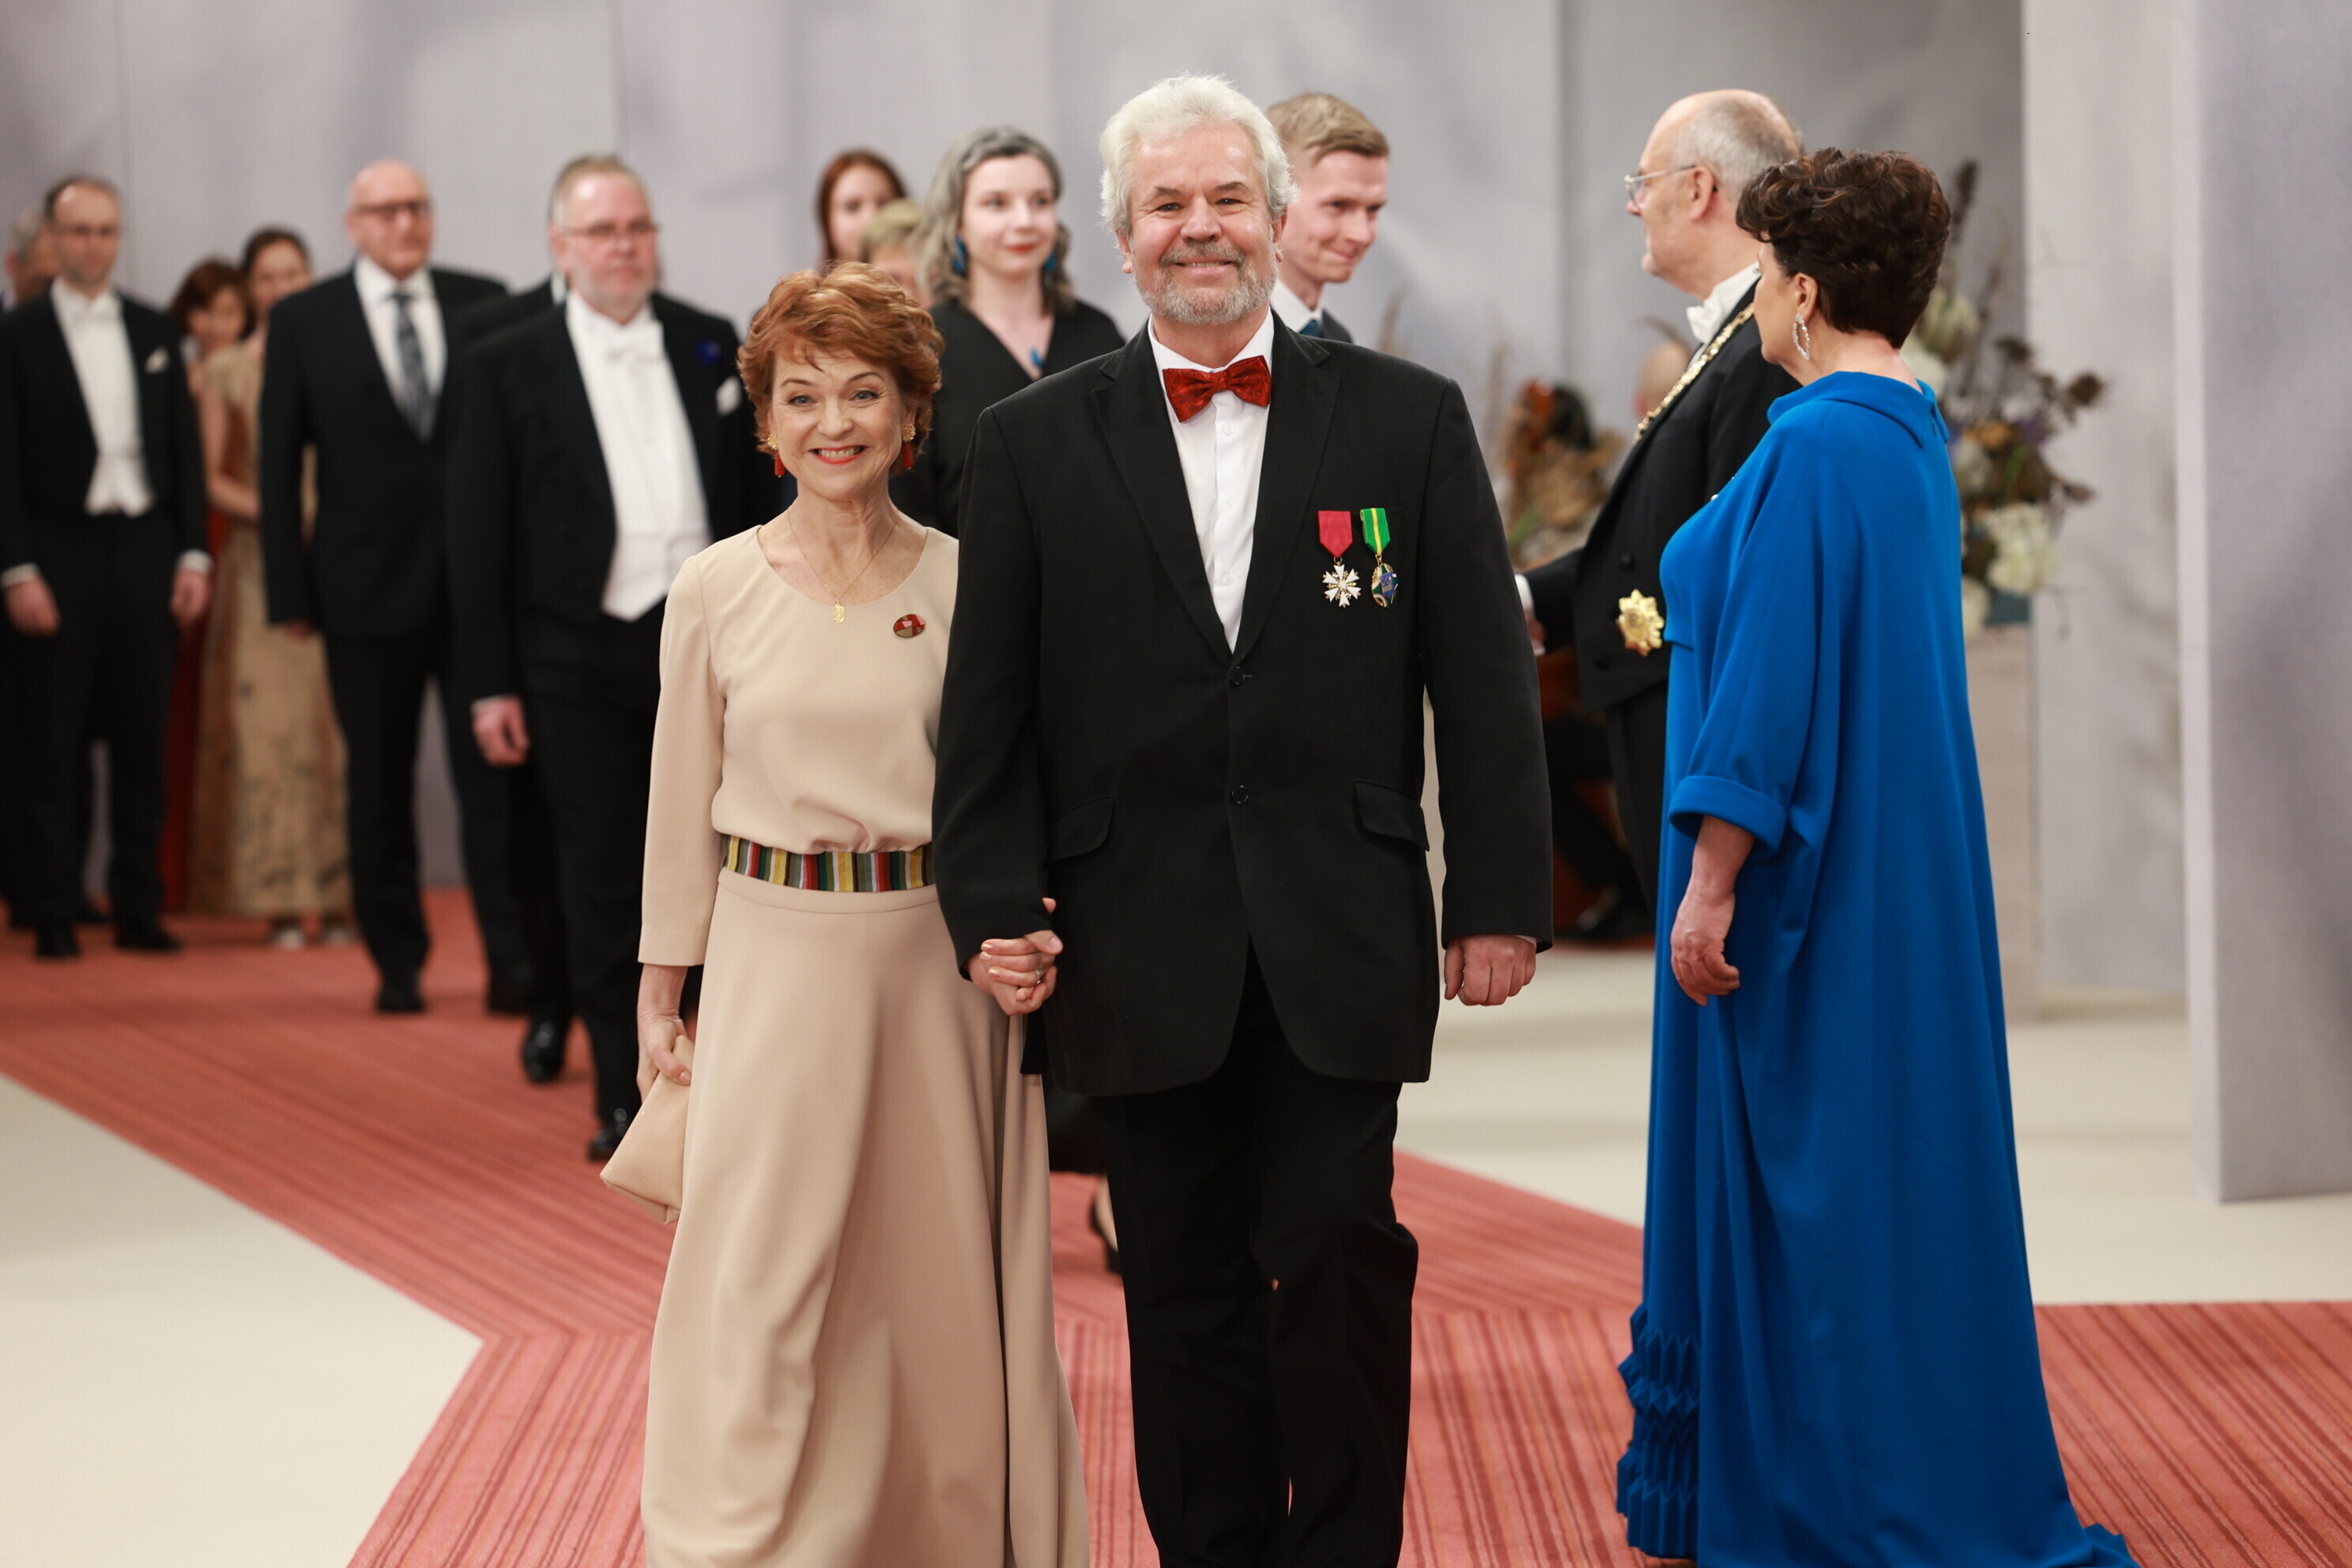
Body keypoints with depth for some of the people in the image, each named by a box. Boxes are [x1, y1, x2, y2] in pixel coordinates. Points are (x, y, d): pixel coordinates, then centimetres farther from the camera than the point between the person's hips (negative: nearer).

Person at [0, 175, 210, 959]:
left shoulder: (155, 331, 11)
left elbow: (185, 448, 11)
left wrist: (193, 554, 3)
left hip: (145, 550, 4)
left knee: (143, 742, 6)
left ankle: (139, 908, 12)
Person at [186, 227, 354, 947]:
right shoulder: (225, 372, 7)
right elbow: (210, 477, 4)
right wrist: (266, 510, -12)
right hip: (260, 563, -1)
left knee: (338, 720, -3)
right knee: (267, 722, -5)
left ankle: (337, 895, 1)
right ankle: (280, 900, -1)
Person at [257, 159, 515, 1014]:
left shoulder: (482, 305, 5)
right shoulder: (303, 321, 3)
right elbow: (279, 463, 3)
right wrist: (290, 590, -3)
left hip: (480, 580, 0)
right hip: (368, 587, 0)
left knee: (495, 775, -5)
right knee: (379, 787, 8)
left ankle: (513, 961, -2)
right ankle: (398, 962, 19)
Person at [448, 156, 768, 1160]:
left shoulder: (714, 348, 8)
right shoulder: (507, 365, 1)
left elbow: (756, 499, 11)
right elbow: (477, 537, 0)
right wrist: (489, 683, -5)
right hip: (581, 661, -2)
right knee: (603, 884, 2)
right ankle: (625, 1096, 10)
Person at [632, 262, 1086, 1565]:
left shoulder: (963, 586, 0)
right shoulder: (717, 591, -1)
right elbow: (682, 803, 5)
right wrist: (662, 990, 7)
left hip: (939, 956, 1)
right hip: (779, 954, -1)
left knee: (943, 1260, 9)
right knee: (759, 1271, -1)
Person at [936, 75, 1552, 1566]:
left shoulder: (1410, 419, 4)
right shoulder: (1035, 442, 5)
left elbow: (1485, 680, 3)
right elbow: (990, 705, 5)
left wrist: (1502, 898, -1)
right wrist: (993, 905, -4)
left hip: (1341, 941, -1)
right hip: (1142, 950, 1)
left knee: (1339, 1263, -1)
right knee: (1184, 1290, 8)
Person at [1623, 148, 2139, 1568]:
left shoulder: (1817, 447, -19)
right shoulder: (1912, 433, 10)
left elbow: (1773, 684, -22)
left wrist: (1711, 886, -19)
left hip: (1810, 877, -10)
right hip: (1895, 867, 10)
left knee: (1811, 1169, -2)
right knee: (1883, 1154, 14)